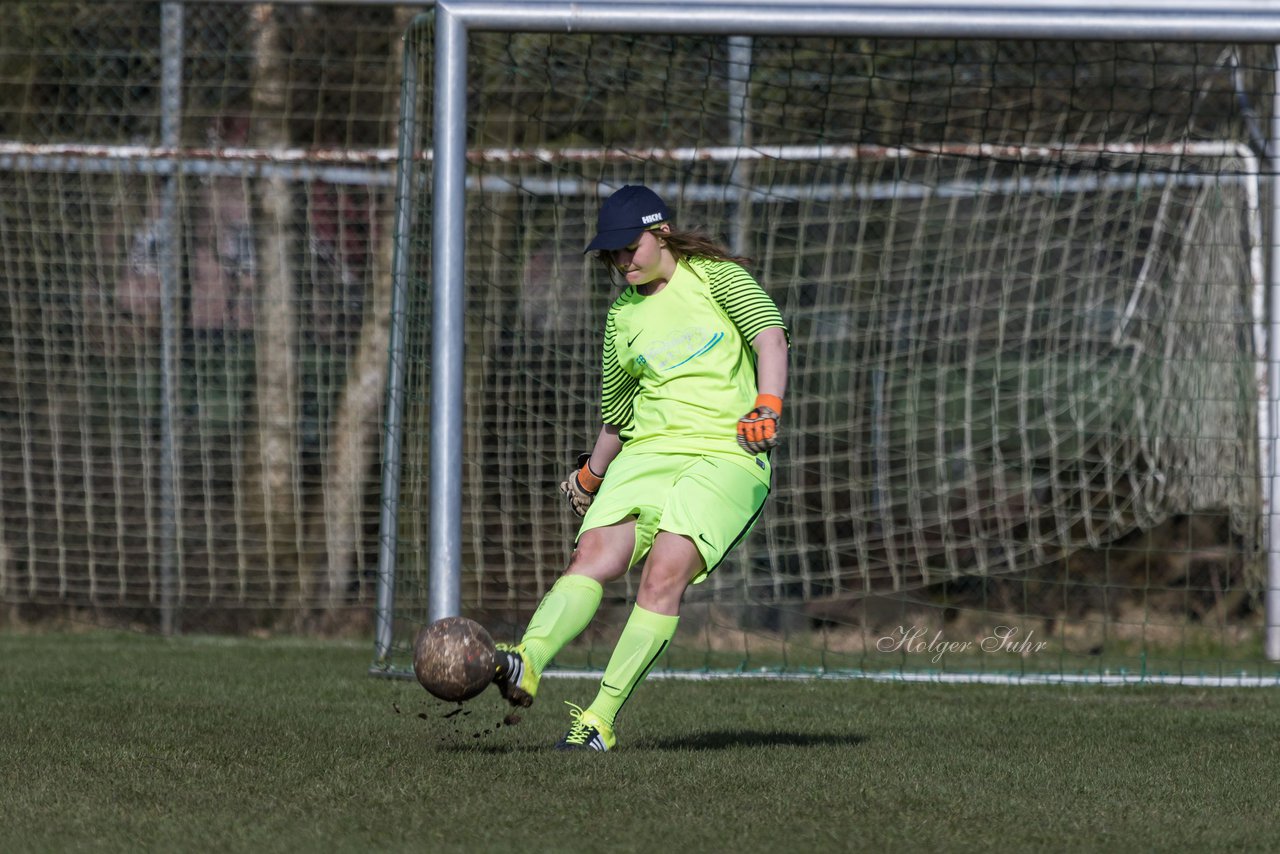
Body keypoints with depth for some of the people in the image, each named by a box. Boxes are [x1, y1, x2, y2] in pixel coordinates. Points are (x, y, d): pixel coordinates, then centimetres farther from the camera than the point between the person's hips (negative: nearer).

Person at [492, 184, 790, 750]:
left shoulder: (717, 278, 4)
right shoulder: (623, 316, 18)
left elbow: (771, 337, -11)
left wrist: (767, 407, -28)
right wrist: (591, 473, 35)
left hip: (727, 455, -5)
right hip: (648, 452, 5)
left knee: (663, 574, -23)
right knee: (593, 555, -20)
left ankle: (601, 720, -25)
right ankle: (525, 665, -42)